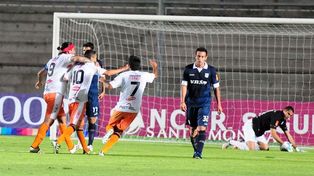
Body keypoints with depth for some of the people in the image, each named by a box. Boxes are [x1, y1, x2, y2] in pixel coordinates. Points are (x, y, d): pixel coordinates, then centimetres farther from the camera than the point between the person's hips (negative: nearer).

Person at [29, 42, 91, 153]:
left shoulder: (52, 60, 22)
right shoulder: (64, 57, -2)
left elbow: (41, 73, 36)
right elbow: (77, 59, -21)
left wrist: (39, 82, 56)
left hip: (47, 93, 9)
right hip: (56, 93, -9)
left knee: (62, 119, 11)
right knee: (48, 121, -10)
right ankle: (34, 146, -13)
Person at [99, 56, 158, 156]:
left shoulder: (124, 75, -6)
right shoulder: (144, 76, 4)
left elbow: (110, 86, -12)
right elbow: (155, 76, 26)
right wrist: (155, 67, 46)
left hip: (121, 108, -2)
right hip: (134, 110, 2)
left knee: (110, 126, 19)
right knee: (118, 131, 5)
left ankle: (109, 131, -19)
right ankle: (103, 151, -12)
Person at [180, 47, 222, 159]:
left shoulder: (211, 70, 0)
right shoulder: (188, 69, 2)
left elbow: (216, 88, 6)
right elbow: (184, 86, 1)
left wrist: (219, 104, 5)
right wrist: (182, 101, -10)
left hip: (204, 103, -2)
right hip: (191, 103, 2)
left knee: (202, 128, -14)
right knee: (192, 129, 7)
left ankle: (199, 153, -18)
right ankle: (195, 150, 23)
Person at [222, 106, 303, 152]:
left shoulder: (283, 120, 5)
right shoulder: (277, 115, -24)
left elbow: (288, 135, 7)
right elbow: (273, 133, -27)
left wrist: (296, 147, 0)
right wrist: (283, 144, -25)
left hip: (259, 131, 10)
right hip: (250, 126, -10)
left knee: (265, 148, -2)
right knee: (251, 149, -25)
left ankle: (244, 143, 11)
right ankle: (231, 142, -4)